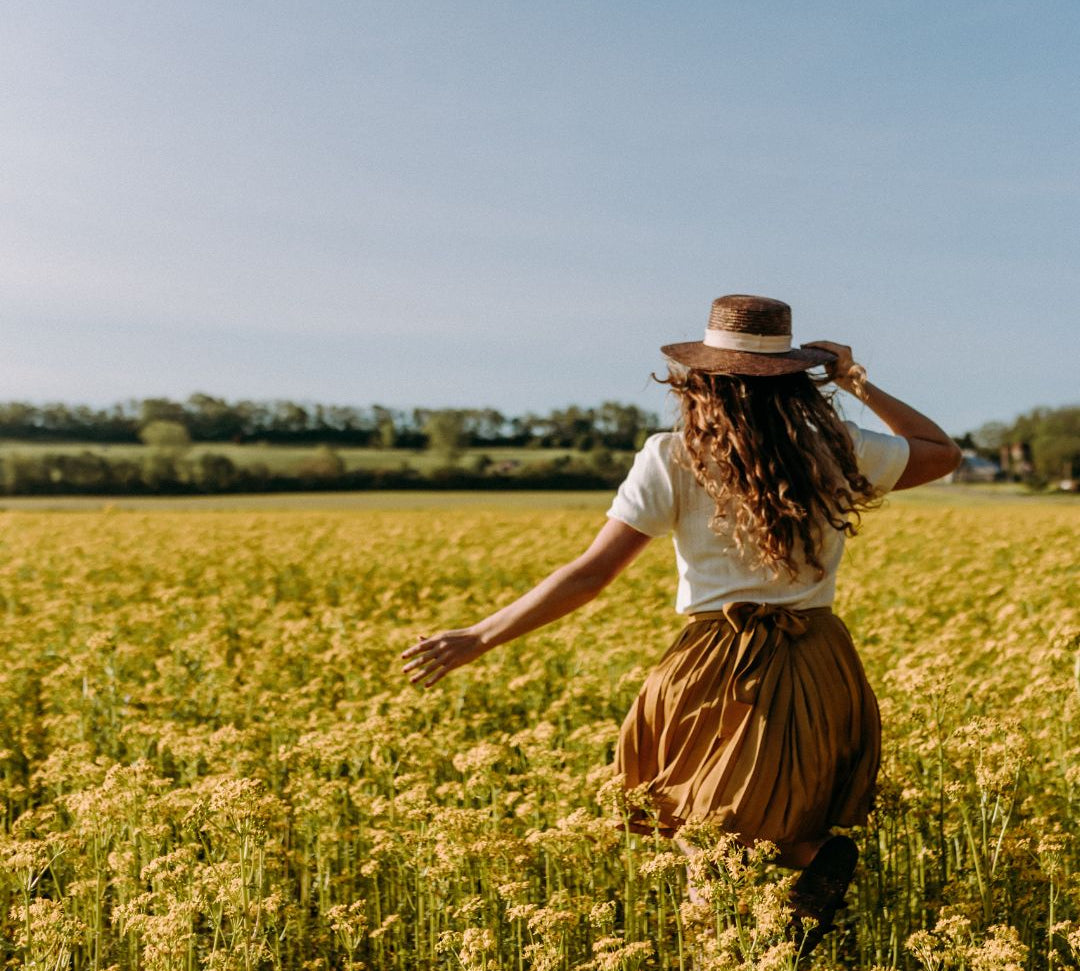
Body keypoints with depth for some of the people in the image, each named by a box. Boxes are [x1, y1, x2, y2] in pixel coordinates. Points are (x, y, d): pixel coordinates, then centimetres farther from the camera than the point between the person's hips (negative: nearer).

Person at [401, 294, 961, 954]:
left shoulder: (674, 459, -5)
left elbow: (591, 573, -9)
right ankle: (812, 852, -8)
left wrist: (477, 639, -3)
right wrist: (857, 382, 19)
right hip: (822, 672, 4)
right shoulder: (833, 449, 3)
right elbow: (945, 452, 20)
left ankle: (810, 854, -11)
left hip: (719, 676, -3)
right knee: (802, 817, 21)